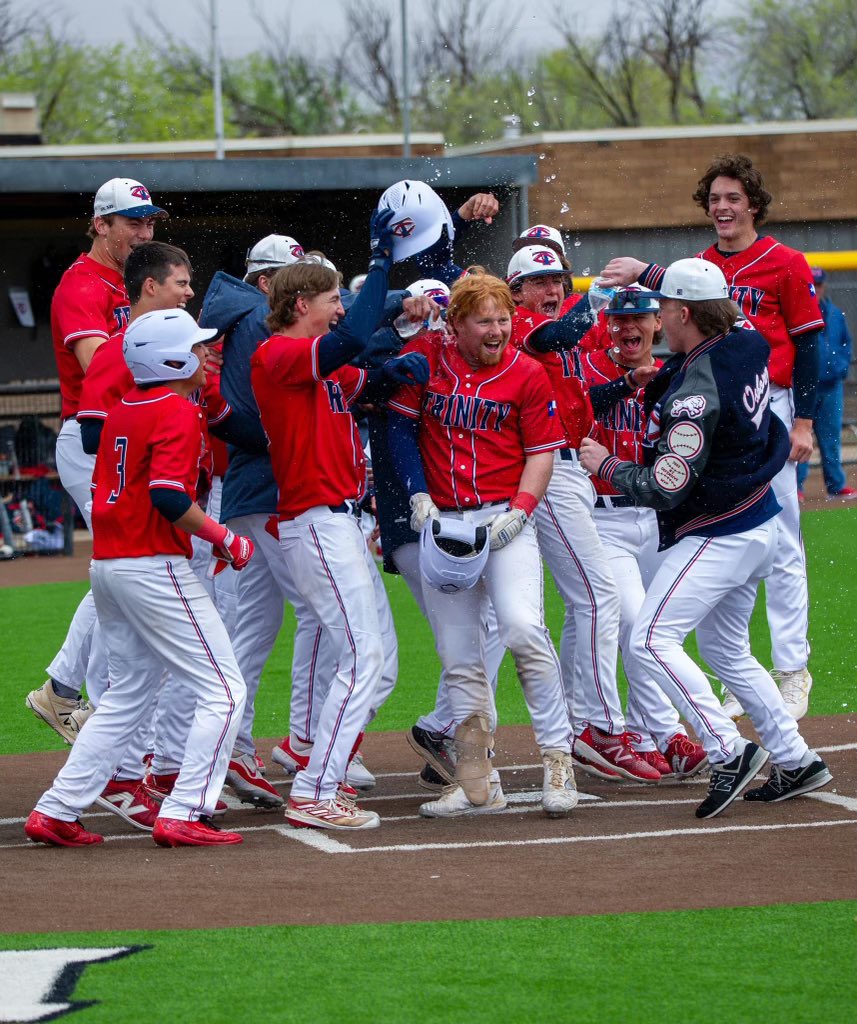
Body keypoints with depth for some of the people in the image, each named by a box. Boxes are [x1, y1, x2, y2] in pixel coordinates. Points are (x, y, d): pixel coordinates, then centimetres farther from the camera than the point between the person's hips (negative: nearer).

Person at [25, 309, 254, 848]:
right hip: (156, 568, -9)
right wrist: (225, 540, -13)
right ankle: (183, 815, -10)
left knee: (127, 696, 18)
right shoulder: (178, 412, -12)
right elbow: (170, 498, -23)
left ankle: (57, 812, 14)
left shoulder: (121, 412, 14)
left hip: (107, 564, 9)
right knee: (224, 689, -2)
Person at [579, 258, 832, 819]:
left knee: (653, 639, -14)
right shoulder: (746, 347, 0)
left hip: (719, 536, -10)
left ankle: (729, 752, -17)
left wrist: (606, 464, -8)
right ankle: (796, 762, 23)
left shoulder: (696, 390, -25)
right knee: (726, 651, 21)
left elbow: (665, 490, -24)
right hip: (759, 525, 10)